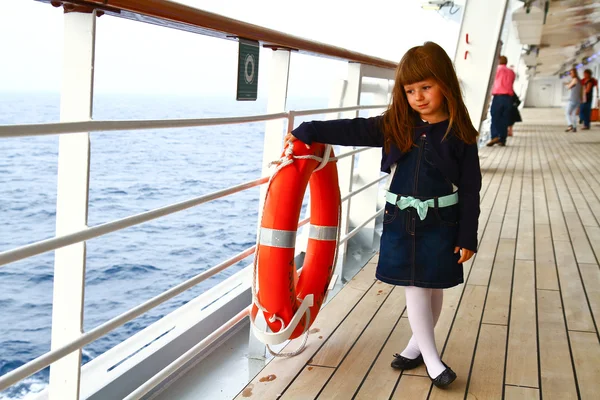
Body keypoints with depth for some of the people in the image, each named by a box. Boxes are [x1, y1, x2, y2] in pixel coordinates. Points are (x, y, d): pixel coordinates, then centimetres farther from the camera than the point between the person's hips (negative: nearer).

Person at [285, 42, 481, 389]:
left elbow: (470, 190, -7)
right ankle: (430, 356, 18)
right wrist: (307, 132, -9)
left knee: (433, 287, 11)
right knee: (415, 288, 6)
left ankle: (419, 343, 32)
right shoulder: (395, 126, -2)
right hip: (401, 221, 2)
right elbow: (352, 131, -2)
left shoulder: (459, 135, -10)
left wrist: (467, 237, -7)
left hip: (441, 224, -2)